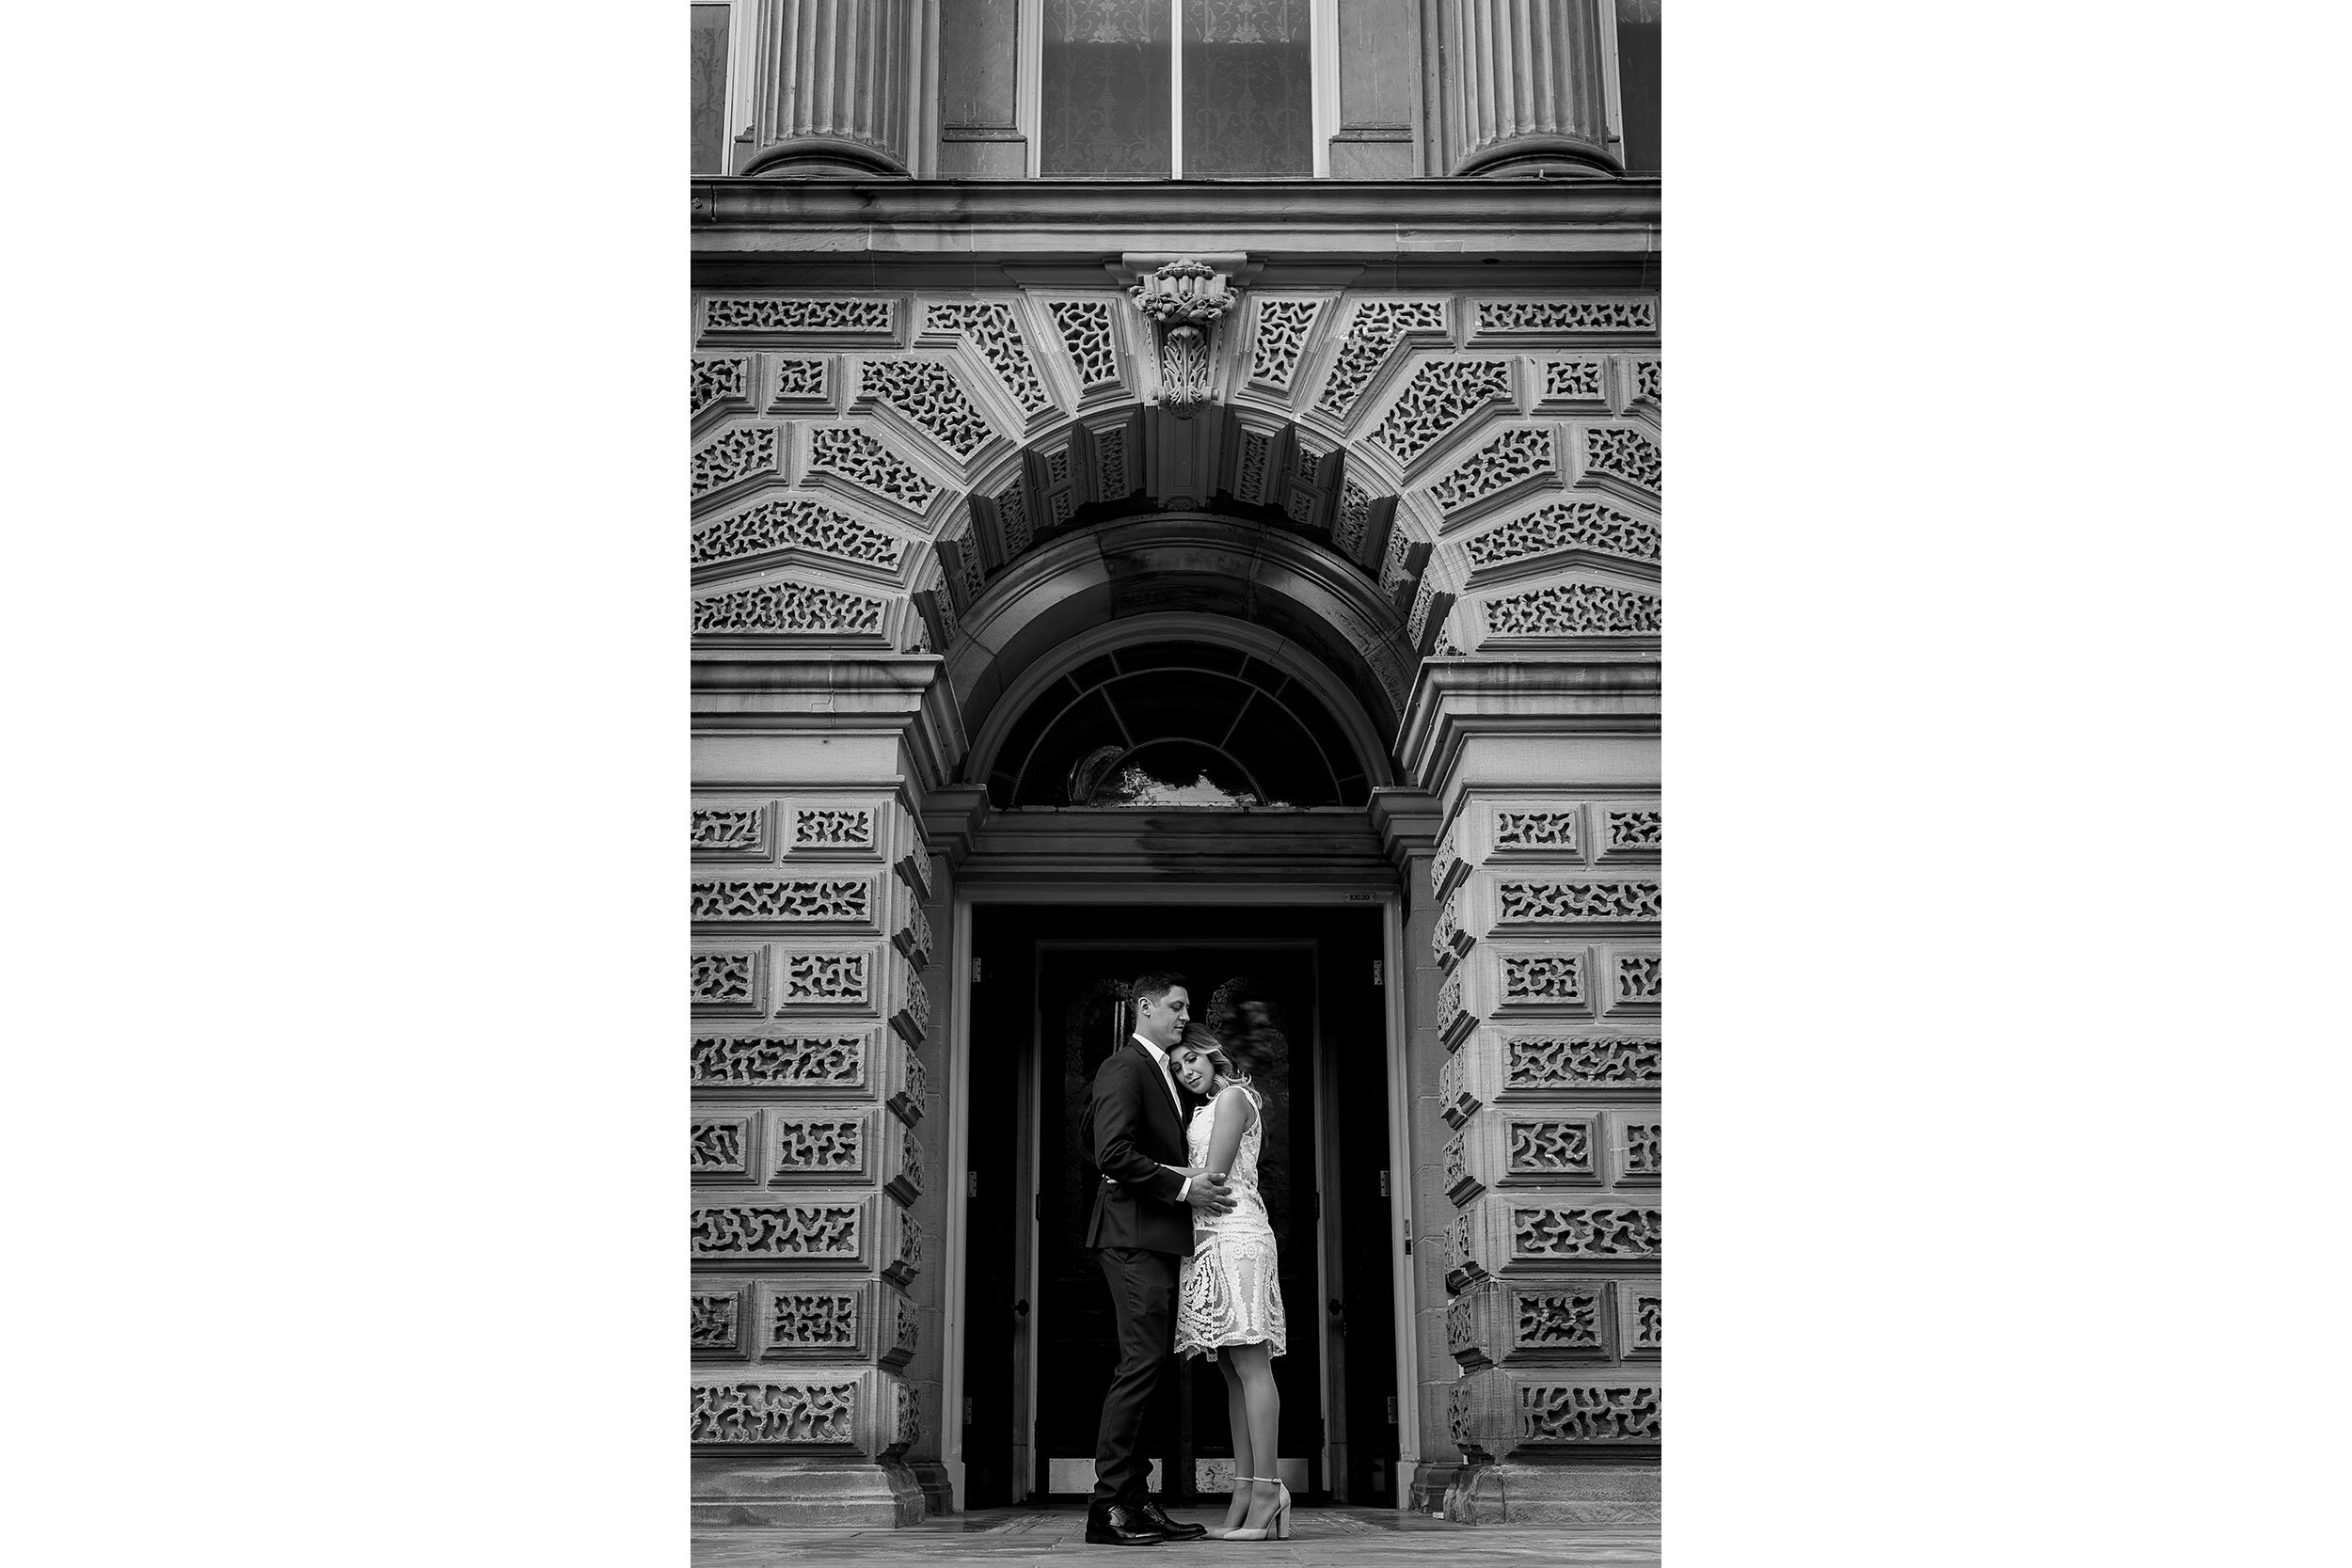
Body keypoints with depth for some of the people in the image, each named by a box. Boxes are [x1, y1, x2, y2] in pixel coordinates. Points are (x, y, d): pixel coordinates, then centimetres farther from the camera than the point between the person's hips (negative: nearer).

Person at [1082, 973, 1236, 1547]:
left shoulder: (1158, 1071, 22)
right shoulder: (1124, 1067, -8)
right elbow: (1113, 1153, -20)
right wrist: (1182, 1187, -17)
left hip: (1159, 1238, 10)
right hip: (1135, 1234, -10)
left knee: (1145, 1369, 8)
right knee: (1140, 1363, -12)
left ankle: (1135, 1502, 11)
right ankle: (1109, 1507, -10)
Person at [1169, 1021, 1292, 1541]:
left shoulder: (1233, 1098, -2)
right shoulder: (1211, 1106, 24)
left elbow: (1213, 1176, -10)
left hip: (1234, 1235, -9)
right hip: (1211, 1238, 9)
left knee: (1250, 1366, -13)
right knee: (1234, 1372, 4)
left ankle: (1267, 1492, -16)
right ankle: (1245, 1498, 2)